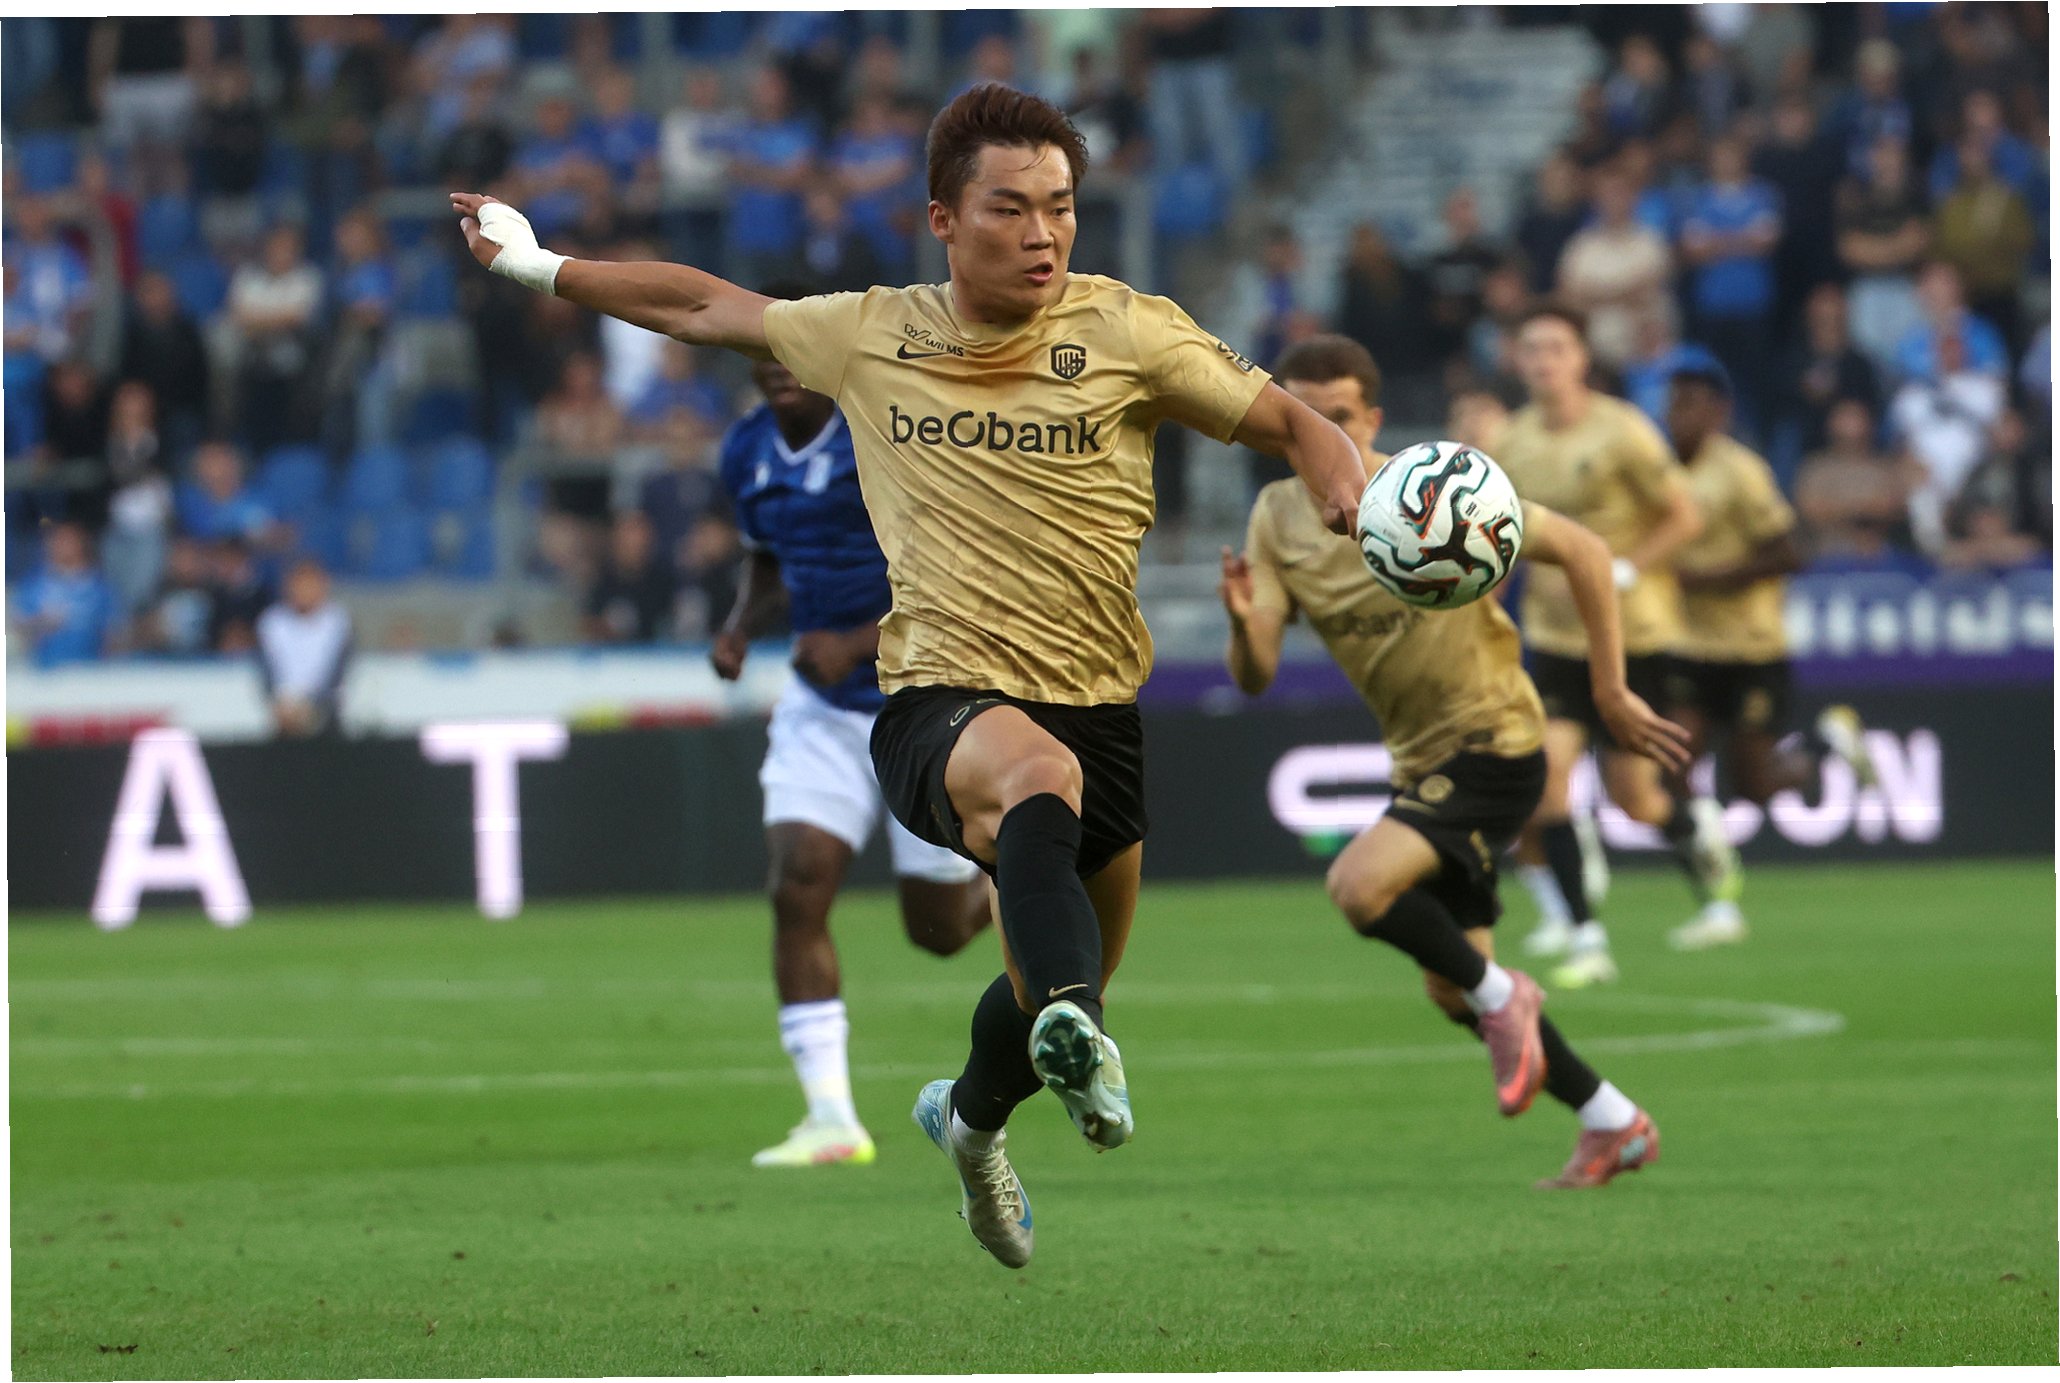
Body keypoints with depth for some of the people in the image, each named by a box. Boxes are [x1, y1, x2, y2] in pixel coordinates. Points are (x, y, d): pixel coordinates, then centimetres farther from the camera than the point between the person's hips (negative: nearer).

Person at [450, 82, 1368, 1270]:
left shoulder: (1126, 333, -2)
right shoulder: (871, 337, 4)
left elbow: (1291, 423, 4)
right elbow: (705, 306, 18)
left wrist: (1357, 501, -16)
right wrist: (545, 269, 21)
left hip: (1097, 710, 3)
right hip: (938, 708, -2)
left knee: (1063, 987, 15)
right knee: (1039, 772, -39)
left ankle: (971, 1117, 52)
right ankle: (1079, 1037, -66)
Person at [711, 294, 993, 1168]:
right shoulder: (748, 456, 2)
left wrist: (856, 643, -27)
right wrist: (741, 629, -1)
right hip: (821, 710, 5)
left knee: (938, 929, 4)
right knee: (797, 891, -14)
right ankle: (831, 1118, -13)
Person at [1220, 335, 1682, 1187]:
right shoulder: (1278, 519, -2)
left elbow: (1582, 552, -11)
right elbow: (1254, 678, -7)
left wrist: (1610, 691, -9)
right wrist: (1244, 621, -30)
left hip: (1493, 743, -7)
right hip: (1422, 760, 7)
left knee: (1360, 884, -28)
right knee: (1451, 993, 11)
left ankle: (1500, 996, -5)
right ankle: (1613, 1124, 27)